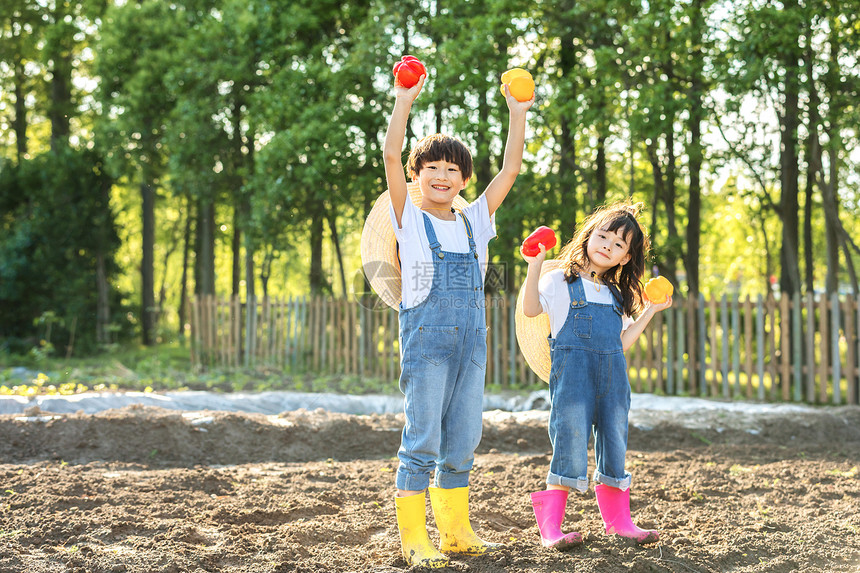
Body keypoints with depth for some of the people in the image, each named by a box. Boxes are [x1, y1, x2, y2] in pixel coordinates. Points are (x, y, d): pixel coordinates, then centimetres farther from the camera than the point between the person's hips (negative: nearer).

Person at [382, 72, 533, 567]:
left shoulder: (474, 222, 14)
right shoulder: (410, 219, 3)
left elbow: (511, 169, 11)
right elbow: (392, 157, -9)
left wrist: (518, 113, 6)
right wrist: (405, 100, -15)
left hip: (472, 338, 5)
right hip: (426, 335, -4)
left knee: (463, 442, 8)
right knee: (422, 439, -6)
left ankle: (456, 531, 18)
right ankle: (414, 538, -1)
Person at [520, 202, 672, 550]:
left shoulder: (617, 295, 21)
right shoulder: (561, 281, 5)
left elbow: (623, 342, 18)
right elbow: (531, 309, -10)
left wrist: (650, 311, 17)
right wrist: (535, 266, -19)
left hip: (613, 374, 6)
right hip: (572, 370, -5)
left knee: (614, 445, 8)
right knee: (571, 446, -10)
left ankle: (618, 521, 19)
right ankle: (550, 528, -6)